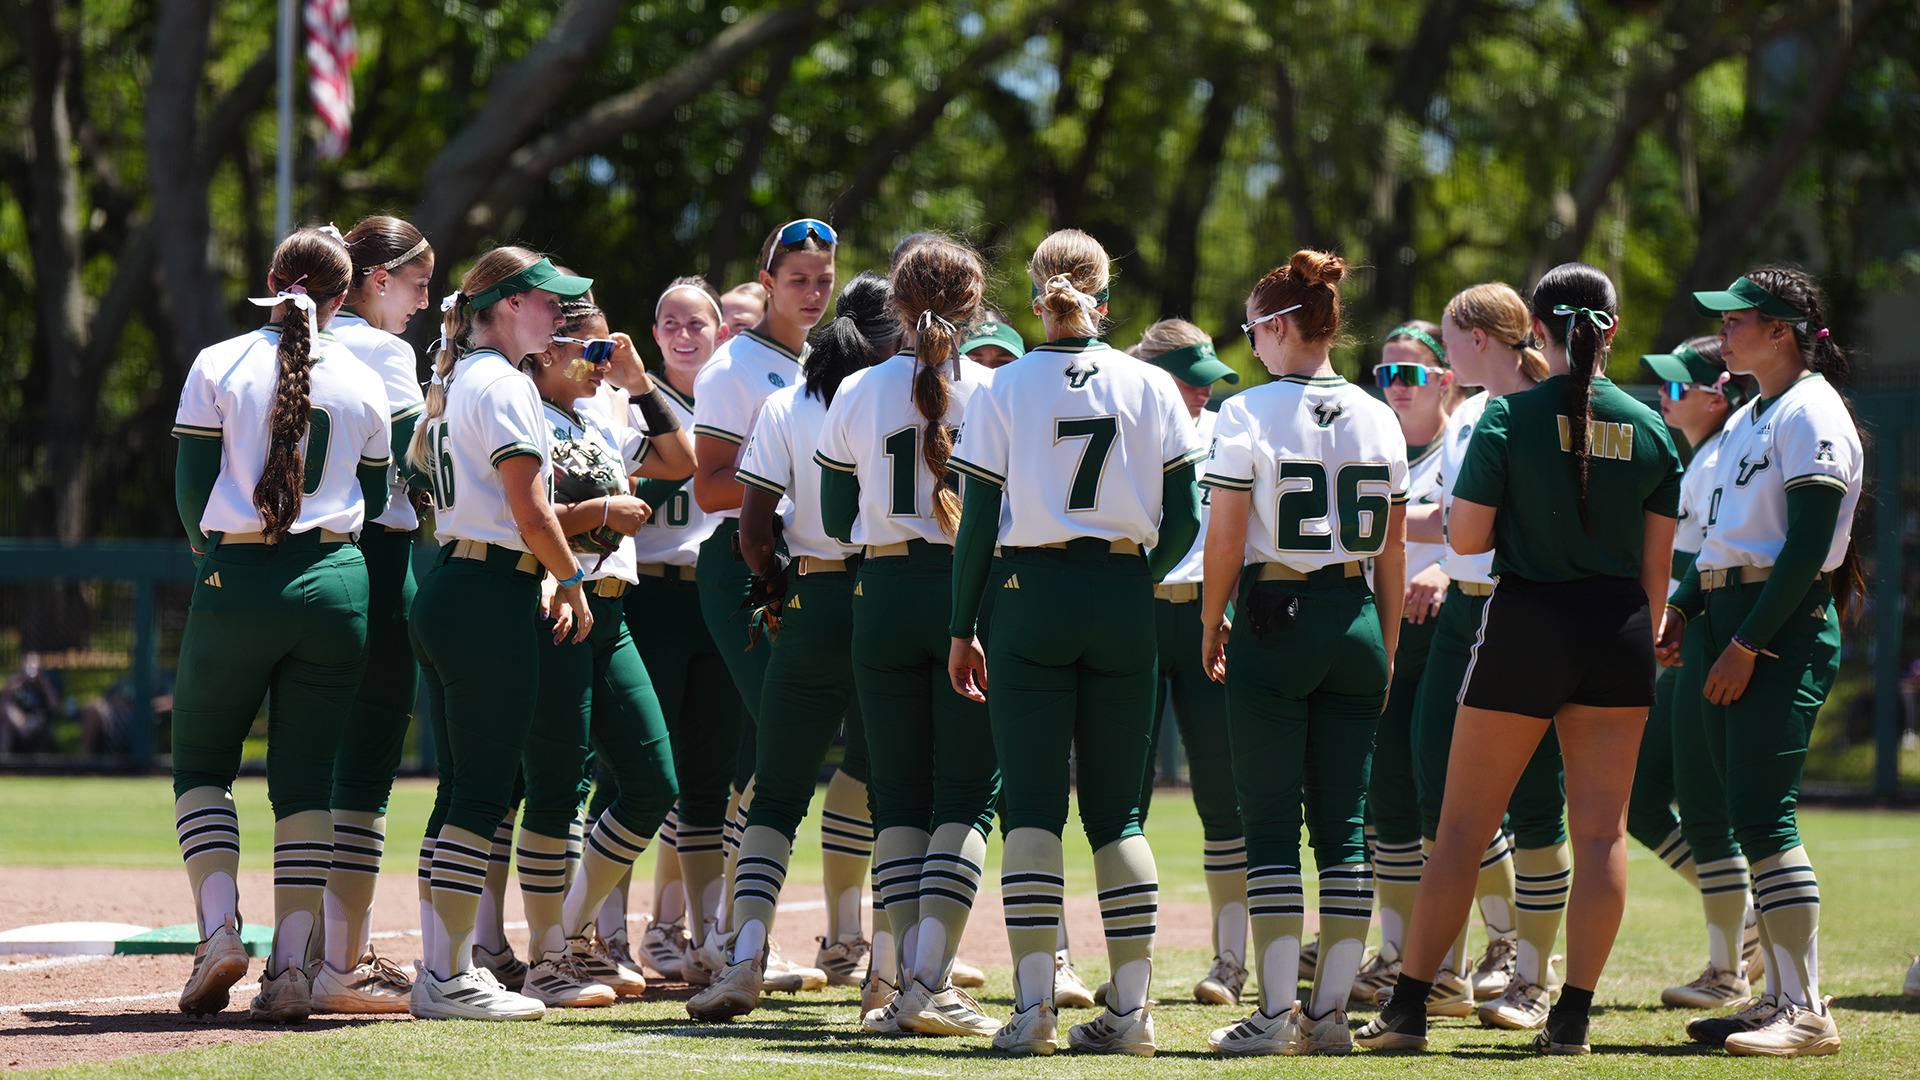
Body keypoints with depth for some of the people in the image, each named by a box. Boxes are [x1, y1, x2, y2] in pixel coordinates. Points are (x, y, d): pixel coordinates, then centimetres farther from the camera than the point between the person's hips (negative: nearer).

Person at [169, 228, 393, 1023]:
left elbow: (191, 487, 0)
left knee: (201, 763, 12)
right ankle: (292, 965, -2)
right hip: (335, 586, 2)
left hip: (236, 585, -2)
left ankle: (219, 927, -8)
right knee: (306, 778, 6)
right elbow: (375, 500, 11)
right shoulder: (363, 384, 6)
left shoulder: (219, 366, -1)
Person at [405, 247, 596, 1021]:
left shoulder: (452, 383, 17)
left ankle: (443, 969, 13)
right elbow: (530, 511, -16)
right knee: (483, 790, -8)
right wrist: (572, 583, -2)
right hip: (494, 596, -10)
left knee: (463, 788, 12)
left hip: (446, 582, 10)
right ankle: (450, 979, -8)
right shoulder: (504, 385, -11)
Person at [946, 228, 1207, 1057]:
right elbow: (1184, 521, 2)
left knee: (1032, 803, 0)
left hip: (1031, 593, -2)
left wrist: (961, 629, 5)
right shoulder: (1150, 388, 2)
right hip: (1122, 600, 2)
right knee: (1116, 809, 7)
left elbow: (979, 523, -3)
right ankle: (1131, 1007, 2)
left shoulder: (1005, 390, -3)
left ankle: (1034, 1003, -10)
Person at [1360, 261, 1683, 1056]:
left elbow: (1465, 538, -8)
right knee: (1601, 829, 4)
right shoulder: (1648, 429, 3)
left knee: (1463, 825, 4)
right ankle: (1573, 1014, 3)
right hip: (1618, 630, 3)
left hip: (1526, 627, -3)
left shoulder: (1510, 418, -8)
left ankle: (1408, 1006, 5)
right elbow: (1656, 563, 6)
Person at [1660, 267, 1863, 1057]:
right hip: (1726, 621, 10)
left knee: (1764, 814, -15)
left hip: (1784, 629, -10)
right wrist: (1678, 611, 12)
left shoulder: (1811, 412, -11)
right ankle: (1779, 996, 13)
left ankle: (1807, 1012, -15)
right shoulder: (1747, 419, 19)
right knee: (1747, 816, 8)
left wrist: (1748, 645, -20)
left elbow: (1808, 546, -17)